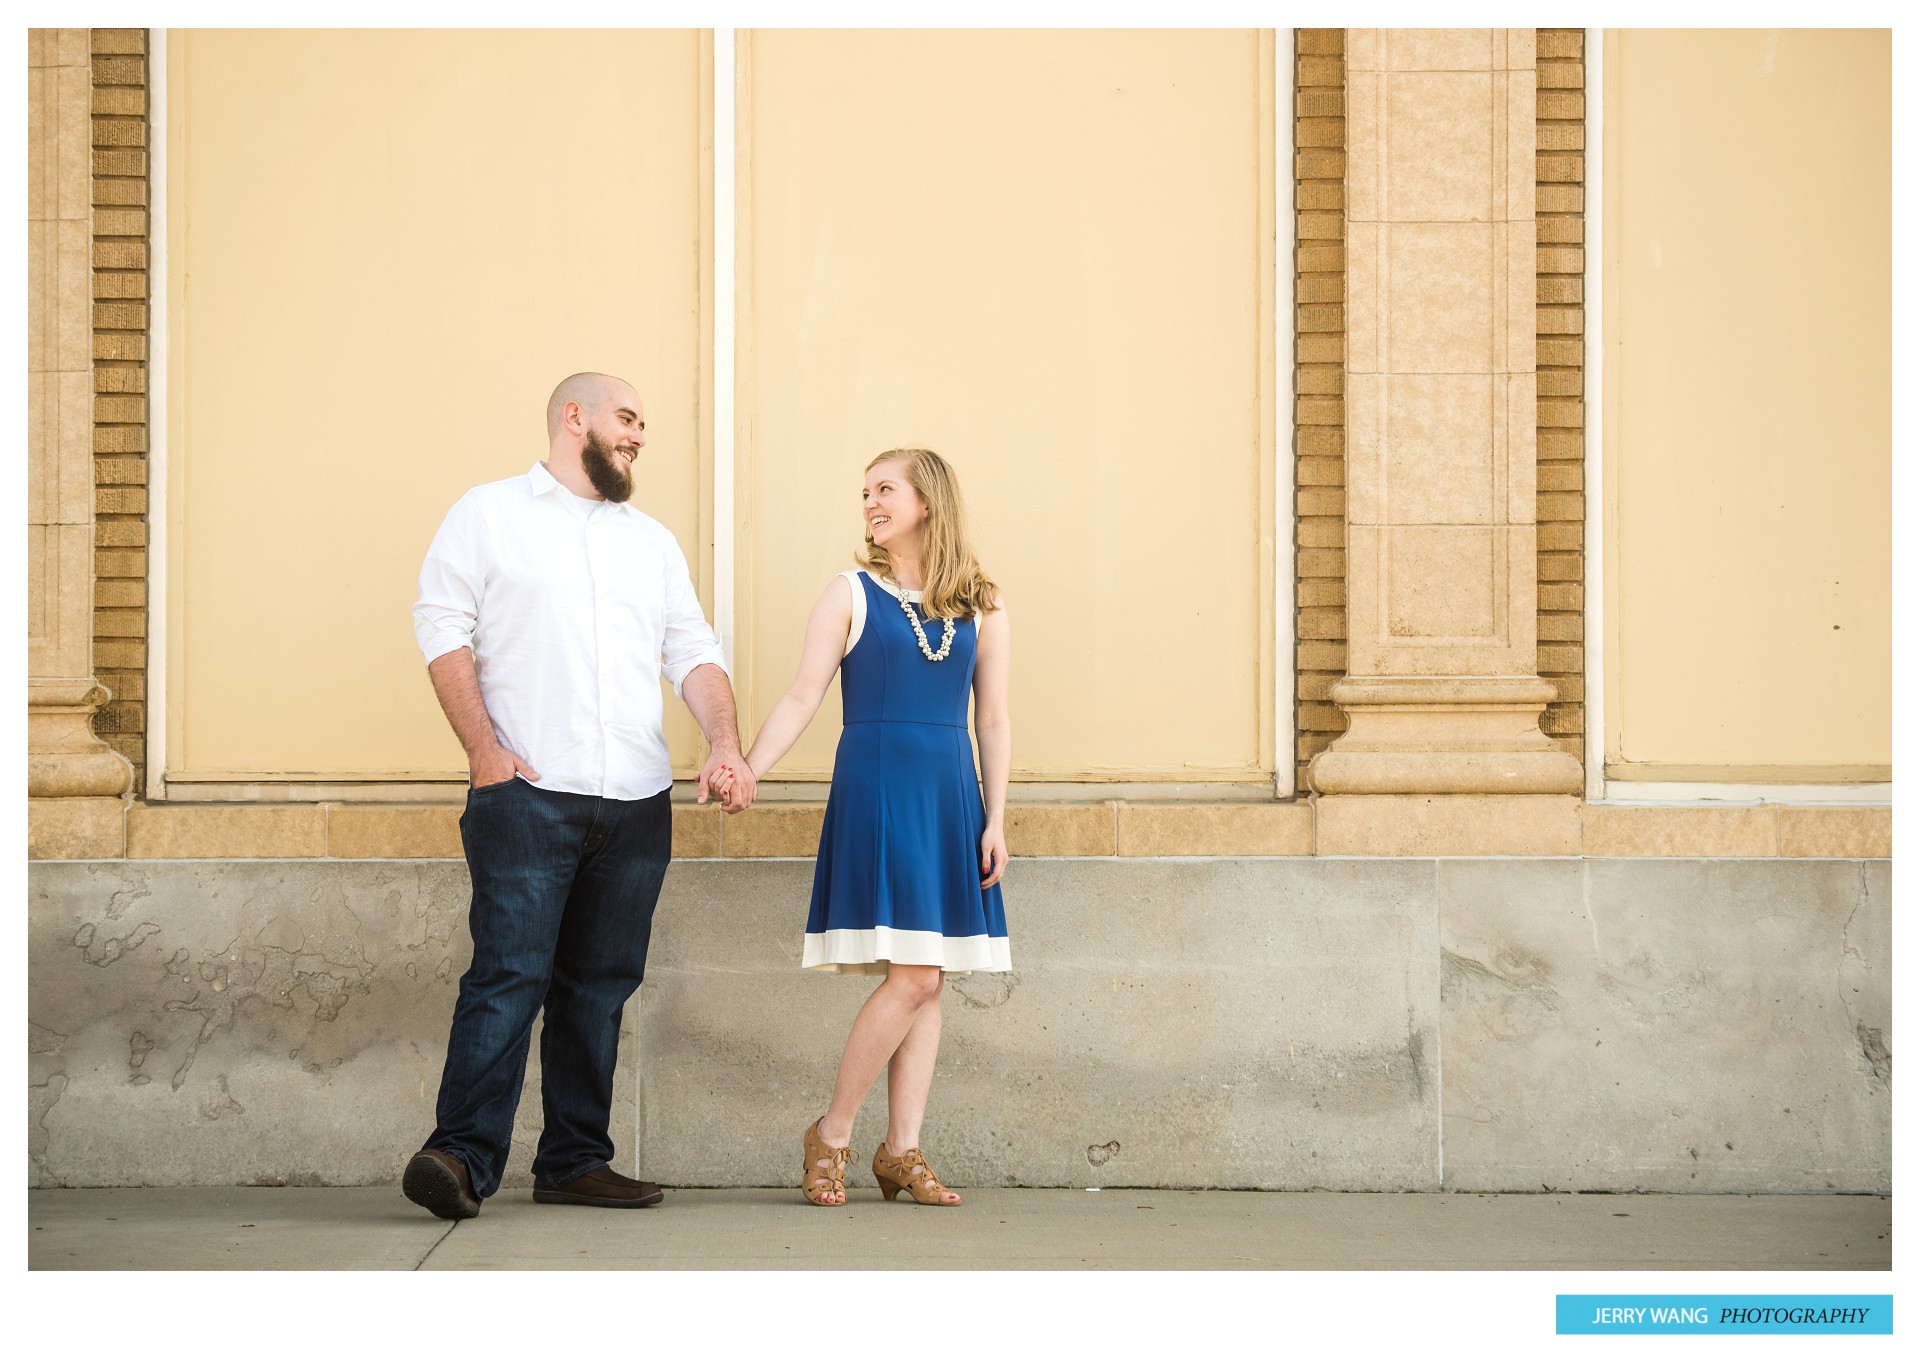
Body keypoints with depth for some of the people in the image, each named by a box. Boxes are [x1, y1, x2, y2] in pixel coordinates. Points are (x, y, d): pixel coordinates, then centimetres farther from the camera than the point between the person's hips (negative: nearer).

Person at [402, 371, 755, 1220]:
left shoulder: (651, 540, 22)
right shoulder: (489, 514, 8)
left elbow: (693, 651, 16)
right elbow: (442, 627, 0)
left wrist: (724, 744, -2)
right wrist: (484, 749, -11)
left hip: (636, 802, 5)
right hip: (527, 796, -5)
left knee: (601, 983, 6)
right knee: (509, 974, -14)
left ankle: (574, 1162, 11)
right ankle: (462, 1157, -15)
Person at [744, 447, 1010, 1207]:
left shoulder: (980, 606, 11)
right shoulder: (851, 595, 4)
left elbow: (993, 719, 11)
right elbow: (802, 697, -1)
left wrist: (995, 819, 5)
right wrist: (747, 771, -13)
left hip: (949, 796, 4)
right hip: (874, 792, -4)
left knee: (927, 981, 3)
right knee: (912, 975, -13)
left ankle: (902, 1151, 9)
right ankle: (831, 1136, 0)